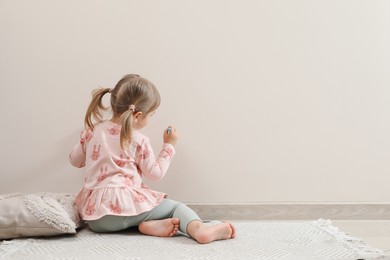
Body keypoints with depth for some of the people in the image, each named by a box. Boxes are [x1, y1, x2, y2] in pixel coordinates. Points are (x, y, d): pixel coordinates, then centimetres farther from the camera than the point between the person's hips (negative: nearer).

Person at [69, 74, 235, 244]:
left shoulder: (92, 130, 10)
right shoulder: (138, 141, -2)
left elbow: (75, 160, 23)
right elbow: (156, 173, 6)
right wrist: (169, 146, 15)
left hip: (94, 214, 4)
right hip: (125, 206, -3)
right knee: (175, 206, 7)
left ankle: (150, 225, 6)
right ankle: (199, 229, -25)